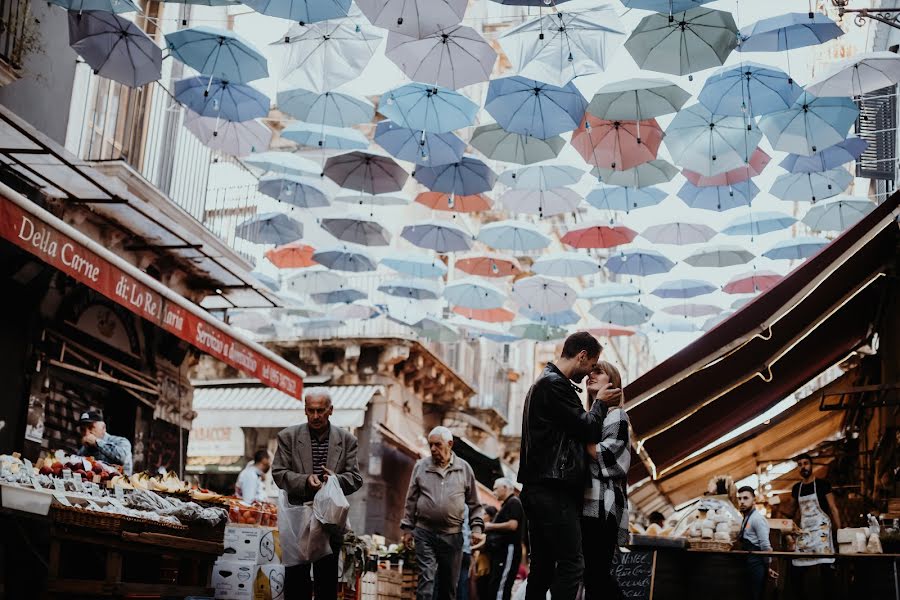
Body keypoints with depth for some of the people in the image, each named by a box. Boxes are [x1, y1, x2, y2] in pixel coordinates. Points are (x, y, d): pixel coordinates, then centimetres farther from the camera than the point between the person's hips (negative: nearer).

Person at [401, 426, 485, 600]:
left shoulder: (464, 468, 6)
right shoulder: (421, 466, 5)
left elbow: (474, 504, 10)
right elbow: (411, 500, 9)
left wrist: (477, 527, 1)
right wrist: (408, 528, 7)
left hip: (453, 535, 1)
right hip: (425, 533, -1)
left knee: (450, 582, 9)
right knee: (426, 579, -10)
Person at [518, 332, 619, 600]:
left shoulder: (543, 382, 22)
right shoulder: (555, 384, -12)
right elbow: (589, 430, -10)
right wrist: (599, 402, 6)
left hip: (540, 490, 11)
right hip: (554, 490, -11)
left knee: (543, 566, 9)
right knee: (571, 564, -10)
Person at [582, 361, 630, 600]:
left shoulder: (616, 415, -1)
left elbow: (605, 455, -14)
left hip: (602, 505, -8)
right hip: (586, 502, 8)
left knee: (598, 574, -10)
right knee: (593, 574, 7)